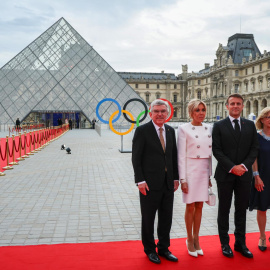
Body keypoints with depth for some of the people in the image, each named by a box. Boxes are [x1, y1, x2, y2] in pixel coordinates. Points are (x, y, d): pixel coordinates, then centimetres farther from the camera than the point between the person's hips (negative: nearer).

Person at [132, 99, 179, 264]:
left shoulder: (170, 131, 10)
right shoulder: (142, 131, -7)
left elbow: (174, 156, 14)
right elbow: (136, 158, -9)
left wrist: (176, 178, 9)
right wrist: (140, 181, -14)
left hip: (168, 183, 5)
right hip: (150, 183, -5)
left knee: (166, 218, 13)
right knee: (148, 219, 9)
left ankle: (164, 249, 30)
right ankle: (150, 250, 26)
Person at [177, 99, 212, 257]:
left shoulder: (209, 129, 8)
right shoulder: (184, 129, -7)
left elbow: (210, 153, 13)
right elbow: (181, 155, -8)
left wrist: (210, 175, 10)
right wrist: (182, 179, -11)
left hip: (205, 170, 4)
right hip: (190, 170, -4)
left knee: (199, 207, 11)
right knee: (190, 207, 4)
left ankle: (196, 239, 24)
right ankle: (190, 240, 20)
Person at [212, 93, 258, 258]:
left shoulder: (250, 125, 9)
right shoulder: (219, 126, 1)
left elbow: (254, 149, 5)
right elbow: (217, 150, -5)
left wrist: (244, 166, -10)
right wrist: (232, 167, -14)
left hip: (244, 175, 2)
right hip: (225, 175, -2)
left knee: (242, 210, 10)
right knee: (224, 210, 7)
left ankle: (240, 243, 23)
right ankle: (225, 243, 19)